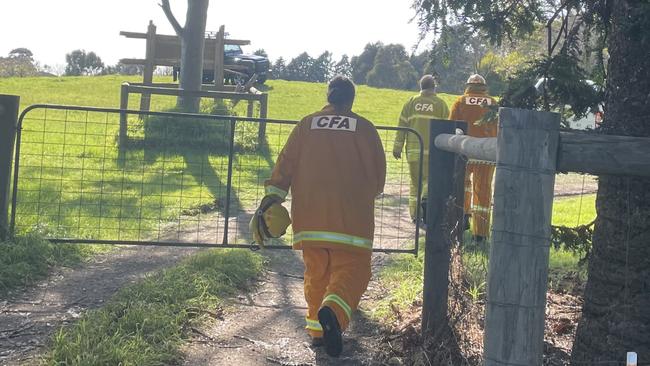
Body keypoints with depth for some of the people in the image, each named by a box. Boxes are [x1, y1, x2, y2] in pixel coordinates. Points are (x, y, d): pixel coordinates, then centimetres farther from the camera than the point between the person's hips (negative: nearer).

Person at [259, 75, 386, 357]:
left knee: (316, 271, 15)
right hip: (350, 215, -3)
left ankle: (318, 329, 17)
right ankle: (332, 311, -28)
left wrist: (273, 196, 2)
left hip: (309, 212, 3)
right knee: (351, 269, -1)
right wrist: (366, 195, 27)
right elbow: (378, 175, 9)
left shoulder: (307, 124, 9)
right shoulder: (364, 128, 5)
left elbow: (286, 162, 3)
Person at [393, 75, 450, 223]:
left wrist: (398, 147, 8)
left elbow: (402, 125, 5)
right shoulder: (440, 104, 3)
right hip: (434, 149, -2)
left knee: (415, 180, 9)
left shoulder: (411, 102, 7)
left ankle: (415, 213, 10)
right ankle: (427, 195, -16)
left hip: (413, 148, 2)